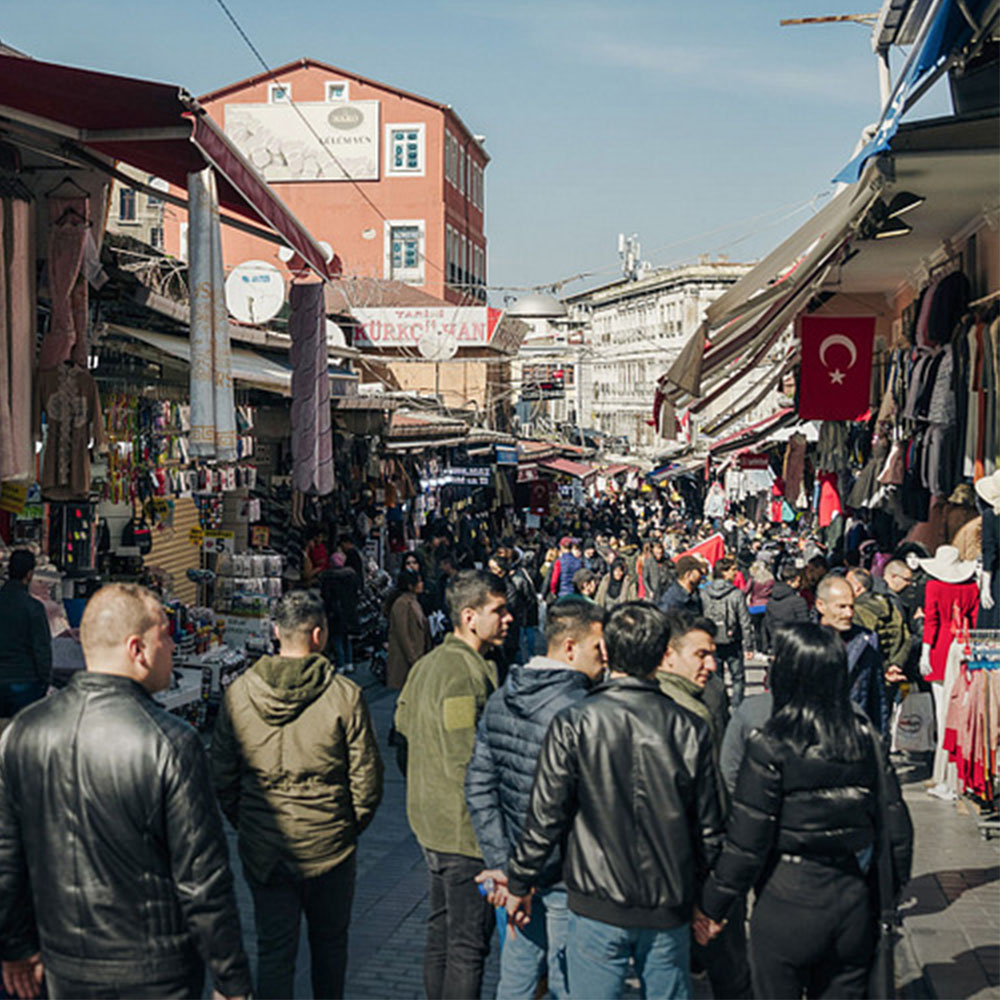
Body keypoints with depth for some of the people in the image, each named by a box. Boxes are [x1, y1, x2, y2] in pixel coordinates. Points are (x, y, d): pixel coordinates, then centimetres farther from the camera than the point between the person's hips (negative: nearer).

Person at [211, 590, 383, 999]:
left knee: (273, 948, 10)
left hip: (261, 850, 2)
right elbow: (366, 780, -9)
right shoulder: (344, 695, -13)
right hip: (328, 847, -1)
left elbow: (222, 778, 1)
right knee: (329, 943, 19)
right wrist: (351, 825, 8)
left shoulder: (238, 693, -6)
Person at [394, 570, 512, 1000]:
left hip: (431, 821, 10)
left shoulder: (428, 663, 8)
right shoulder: (465, 672, -23)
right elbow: (468, 764, -25)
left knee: (441, 932, 20)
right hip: (464, 828, -10)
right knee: (469, 943, -1)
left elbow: (403, 720, 21)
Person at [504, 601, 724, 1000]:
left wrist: (519, 883, 6)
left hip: (598, 906, -2)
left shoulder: (573, 724, -12)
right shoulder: (689, 729, -5)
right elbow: (709, 828, 2)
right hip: (669, 907, 2)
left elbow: (545, 816, -9)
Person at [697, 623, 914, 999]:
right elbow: (895, 822, 3)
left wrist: (713, 906, -4)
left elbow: (746, 841, -15)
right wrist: (891, 888, 17)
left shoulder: (771, 747, -16)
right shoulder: (864, 737, -2)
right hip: (854, 903, 4)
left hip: (788, 904, -4)